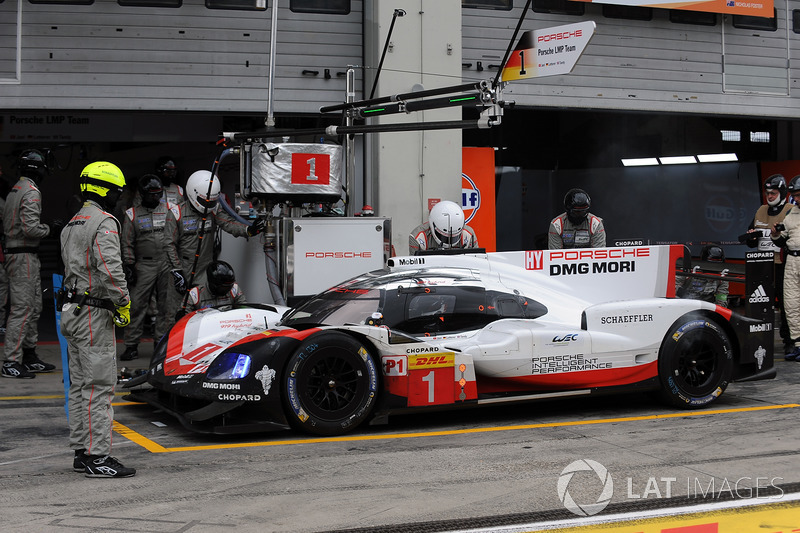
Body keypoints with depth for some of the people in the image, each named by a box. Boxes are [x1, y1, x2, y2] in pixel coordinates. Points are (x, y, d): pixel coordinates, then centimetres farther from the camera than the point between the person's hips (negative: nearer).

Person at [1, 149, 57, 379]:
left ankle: (30, 357, 22)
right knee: (22, 308, -9)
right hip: (24, 256, -10)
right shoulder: (31, 192, -15)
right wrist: (49, 228, -6)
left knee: (34, 307, 16)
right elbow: (31, 228, -24)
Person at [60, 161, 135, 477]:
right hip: (95, 313, -10)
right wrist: (123, 304, -12)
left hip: (72, 311, 10)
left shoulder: (71, 225, 17)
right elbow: (111, 270, -24)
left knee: (80, 386, 13)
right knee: (99, 386, -7)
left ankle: (81, 452, 18)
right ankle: (97, 457, -6)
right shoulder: (104, 223, -14)